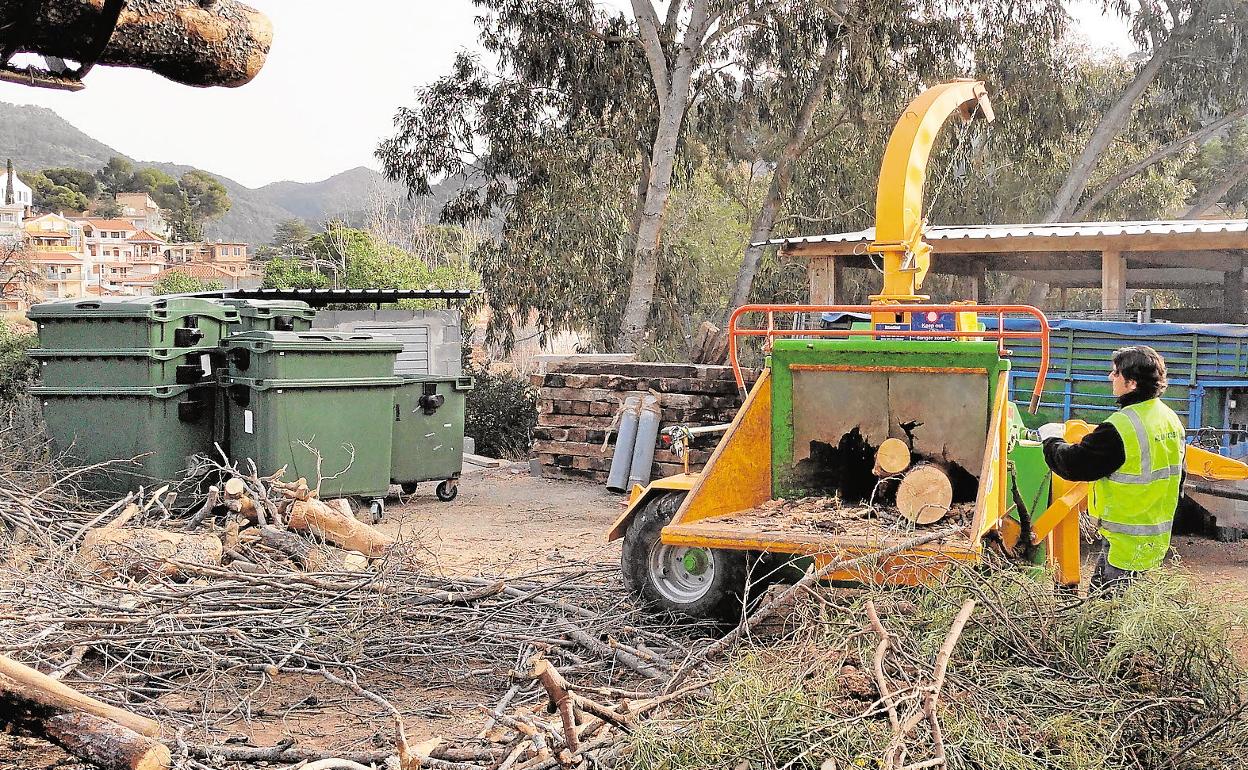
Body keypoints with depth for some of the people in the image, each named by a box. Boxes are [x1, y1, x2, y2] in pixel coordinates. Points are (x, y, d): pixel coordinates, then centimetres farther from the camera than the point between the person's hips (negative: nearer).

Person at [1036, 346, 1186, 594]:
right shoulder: (1171, 419, 8)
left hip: (1126, 543, -9)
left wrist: (1051, 439, 2)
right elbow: (1178, 478, 19)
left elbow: (1073, 464, -17)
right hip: (1157, 540, 9)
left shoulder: (1121, 427, -22)